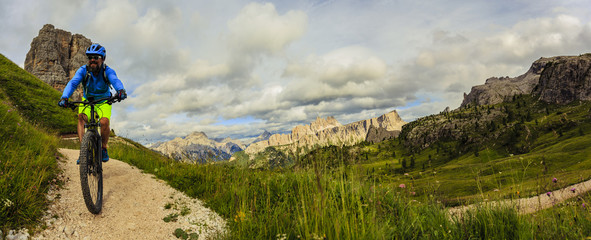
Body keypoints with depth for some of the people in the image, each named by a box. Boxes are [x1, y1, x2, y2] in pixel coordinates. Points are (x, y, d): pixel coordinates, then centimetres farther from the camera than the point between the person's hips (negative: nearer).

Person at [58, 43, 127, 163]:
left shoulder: (108, 71, -19)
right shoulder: (83, 70, -15)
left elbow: (115, 81, -40)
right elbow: (72, 83, -29)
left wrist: (121, 90, -63)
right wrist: (64, 97, -47)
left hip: (103, 101, -2)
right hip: (87, 100, 2)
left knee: (104, 122, -26)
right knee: (81, 117, -27)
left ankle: (104, 149, -2)